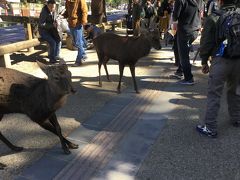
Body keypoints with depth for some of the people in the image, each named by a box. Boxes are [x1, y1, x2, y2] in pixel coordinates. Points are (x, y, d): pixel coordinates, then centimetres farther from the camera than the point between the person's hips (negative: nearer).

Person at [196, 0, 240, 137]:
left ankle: (210, 128, 2)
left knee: (214, 94, -1)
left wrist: (204, 61, 5)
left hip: (221, 60, -5)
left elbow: (206, 42, -4)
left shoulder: (214, 18, -6)